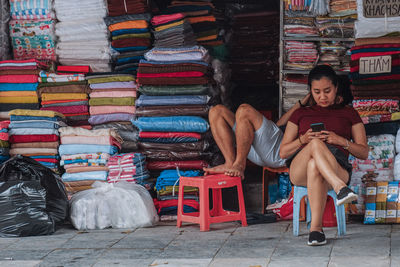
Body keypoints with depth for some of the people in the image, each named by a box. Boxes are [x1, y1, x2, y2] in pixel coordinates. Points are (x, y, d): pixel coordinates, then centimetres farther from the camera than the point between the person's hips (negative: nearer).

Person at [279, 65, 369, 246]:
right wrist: (303, 139, -2)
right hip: (299, 172, 1)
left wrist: (341, 141, -4)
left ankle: (315, 227, -47)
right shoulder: (301, 114, 26)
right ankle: (341, 189, -56)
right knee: (316, 143, -36)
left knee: (314, 166, -40)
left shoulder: (348, 114, 23)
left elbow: (364, 153, 16)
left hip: (337, 170, -1)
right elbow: (283, 152, 19)